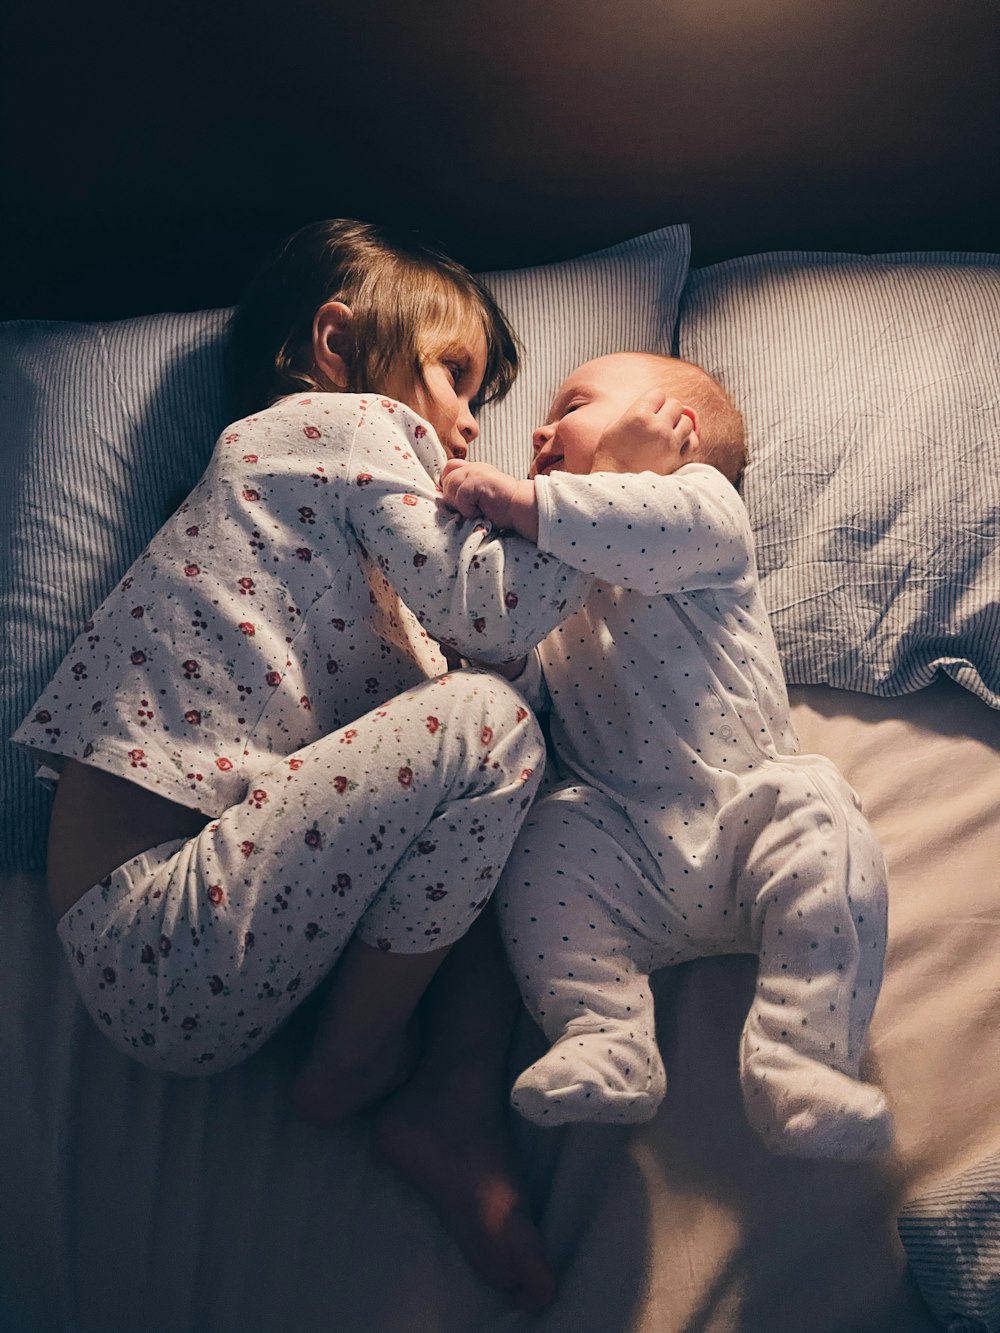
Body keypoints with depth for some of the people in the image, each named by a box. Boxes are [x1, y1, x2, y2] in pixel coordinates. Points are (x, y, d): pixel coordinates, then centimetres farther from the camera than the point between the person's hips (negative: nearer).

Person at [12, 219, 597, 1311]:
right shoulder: (348, 421, -1)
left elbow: (420, 674, 14)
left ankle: (458, 1097, -3)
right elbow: (475, 601, -11)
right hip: (166, 944, -10)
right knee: (485, 727, -17)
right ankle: (355, 1059, -2)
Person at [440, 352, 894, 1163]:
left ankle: (802, 1062, -29)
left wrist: (524, 501, -24)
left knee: (820, 817, -29)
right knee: (544, 843, -22)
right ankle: (604, 1043, -21)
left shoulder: (702, 497, 9)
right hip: (621, 837, 4)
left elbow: (669, 527, -19)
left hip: (744, 804, -3)